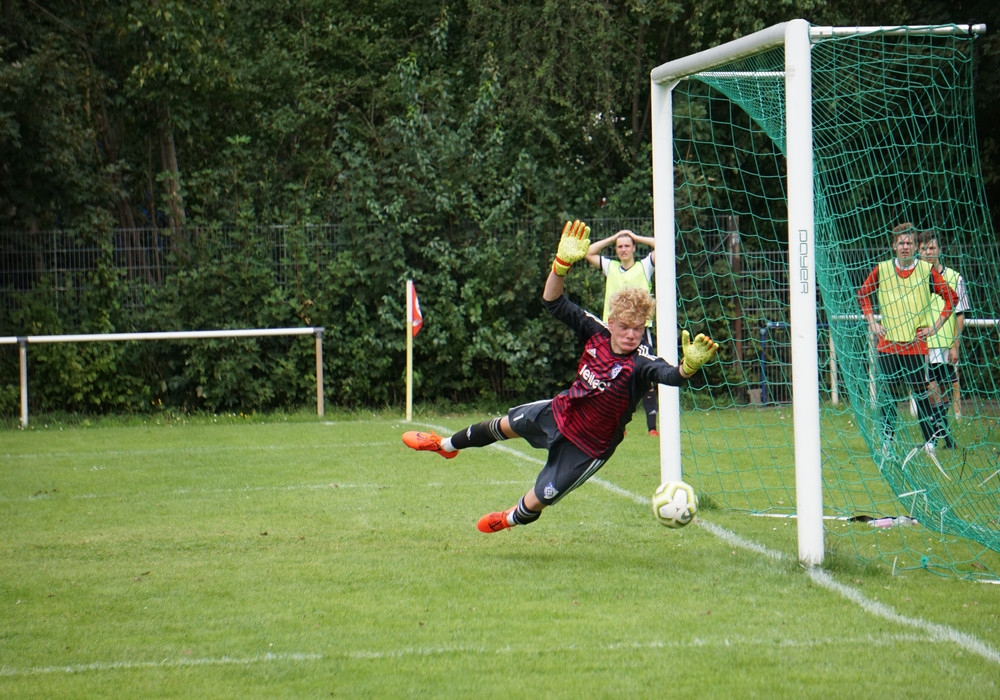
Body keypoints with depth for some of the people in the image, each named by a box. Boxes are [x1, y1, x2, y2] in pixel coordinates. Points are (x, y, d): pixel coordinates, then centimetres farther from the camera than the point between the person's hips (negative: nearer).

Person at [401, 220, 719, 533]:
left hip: (587, 446, -5)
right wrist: (562, 263, -32)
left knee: (537, 501, 8)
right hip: (560, 412, 5)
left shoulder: (641, 362, -33)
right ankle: (446, 445, 58)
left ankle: (511, 519, 49)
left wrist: (689, 367, -77)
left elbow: (670, 375, -54)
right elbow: (554, 303, -15)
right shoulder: (597, 333, -17)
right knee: (504, 425, 27)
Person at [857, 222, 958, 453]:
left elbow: (951, 298, 7)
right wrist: (872, 322, 8)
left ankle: (929, 440, 8)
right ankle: (887, 440, 11)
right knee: (889, 393, 4)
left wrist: (935, 326, 1)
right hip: (887, 343, 1)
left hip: (916, 345, -1)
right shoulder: (881, 269, 3)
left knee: (920, 392, 0)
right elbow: (863, 294, 18)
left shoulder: (927, 270, -1)